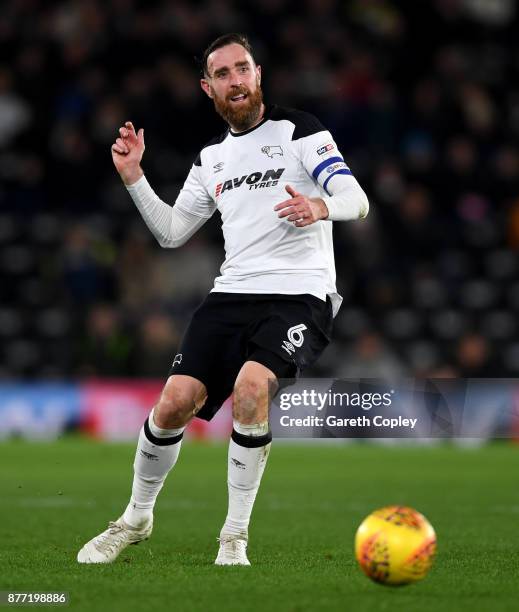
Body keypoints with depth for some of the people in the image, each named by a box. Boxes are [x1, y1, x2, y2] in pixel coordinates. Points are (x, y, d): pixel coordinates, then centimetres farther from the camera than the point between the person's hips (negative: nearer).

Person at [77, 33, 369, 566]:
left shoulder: (298, 130, 1)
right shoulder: (211, 156, 18)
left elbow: (357, 200, -8)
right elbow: (171, 232, 23)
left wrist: (320, 206, -31)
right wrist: (133, 177, 10)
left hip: (300, 296, -5)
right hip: (232, 295, 5)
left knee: (250, 387, -31)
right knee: (175, 402, -11)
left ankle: (235, 537, -17)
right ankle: (136, 519, 13)